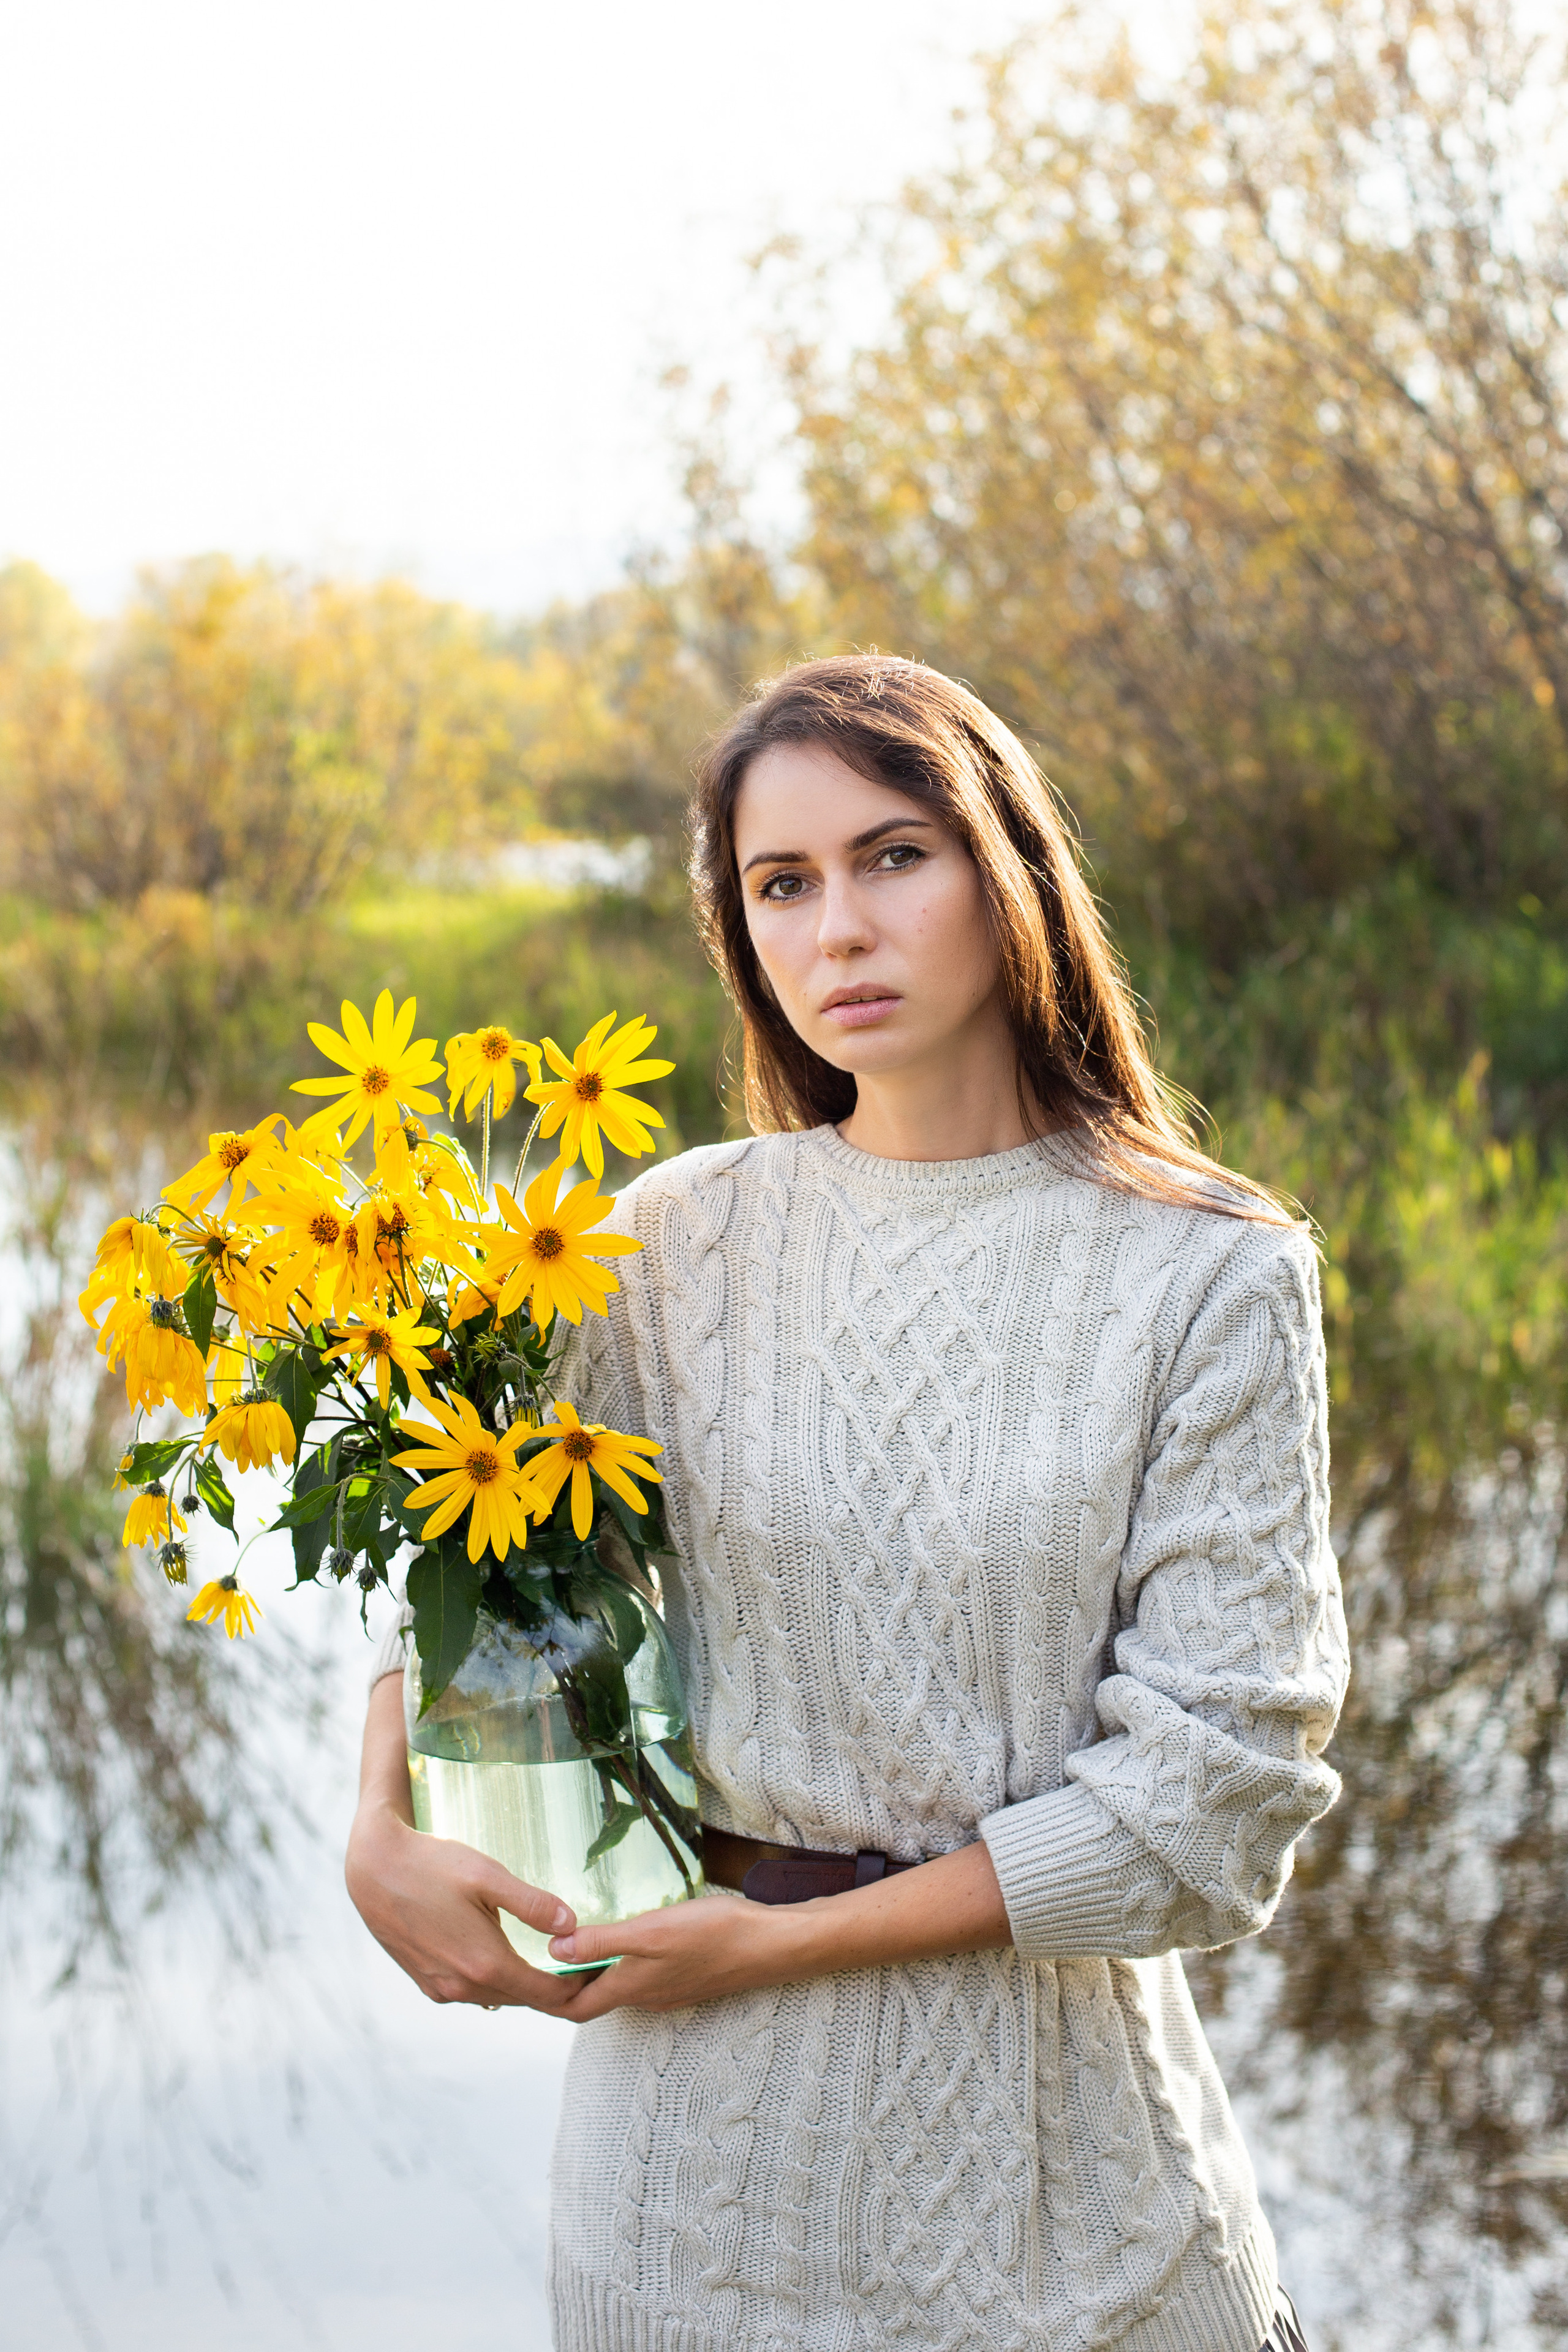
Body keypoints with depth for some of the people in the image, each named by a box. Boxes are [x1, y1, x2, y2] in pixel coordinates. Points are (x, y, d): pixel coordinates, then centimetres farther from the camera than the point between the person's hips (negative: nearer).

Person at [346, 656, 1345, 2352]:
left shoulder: (1210, 1279, -11)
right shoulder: (679, 1242, -4)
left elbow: (1218, 1773, -13)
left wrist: (789, 1938, -15)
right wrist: (382, 1837, -9)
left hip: (1049, 2118, -1)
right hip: (708, 2118, 2)